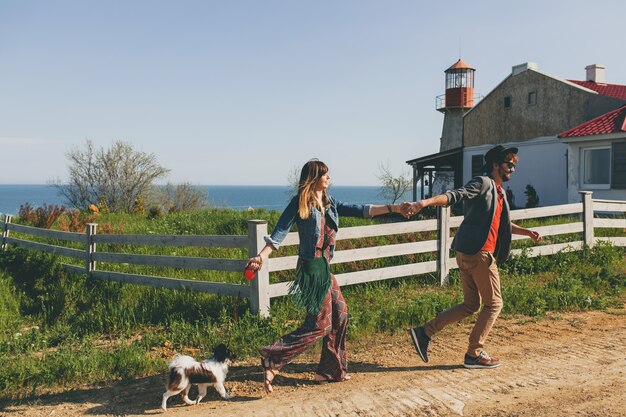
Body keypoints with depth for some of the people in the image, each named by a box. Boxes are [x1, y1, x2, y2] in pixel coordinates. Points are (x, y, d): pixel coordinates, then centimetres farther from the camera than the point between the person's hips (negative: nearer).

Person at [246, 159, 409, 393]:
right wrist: (262, 256, -24)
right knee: (320, 324, -9)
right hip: (312, 267, -8)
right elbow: (280, 232, -12)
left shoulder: (329, 203, 13)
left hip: (324, 267, 8)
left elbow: (358, 210, 9)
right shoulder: (300, 203, -8)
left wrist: (392, 208, 2)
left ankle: (331, 371, 22)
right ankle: (273, 360, -6)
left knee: (339, 315, 11)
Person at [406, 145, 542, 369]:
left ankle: (424, 332, 9)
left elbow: (504, 225, 37)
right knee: (493, 303, 1)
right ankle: (474, 354, 8)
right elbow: (455, 196, -21)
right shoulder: (483, 183, -6)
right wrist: (425, 202, -36)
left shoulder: (499, 192, 24)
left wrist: (528, 232, 34)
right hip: (479, 252, -10)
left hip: (467, 253, 10)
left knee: (471, 304, 13)